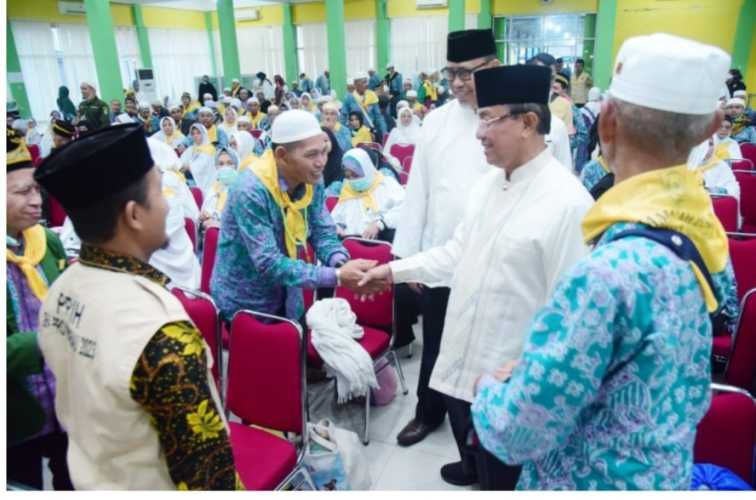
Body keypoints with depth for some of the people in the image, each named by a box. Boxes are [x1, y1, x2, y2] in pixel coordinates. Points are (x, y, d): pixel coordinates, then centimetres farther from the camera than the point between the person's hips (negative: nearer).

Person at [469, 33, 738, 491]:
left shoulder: (607, 275, -35)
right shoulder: (700, 238, -8)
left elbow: (518, 434, -27)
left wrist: (490, 389, -7)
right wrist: (528, 374, 1)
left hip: (590, 481, -7)